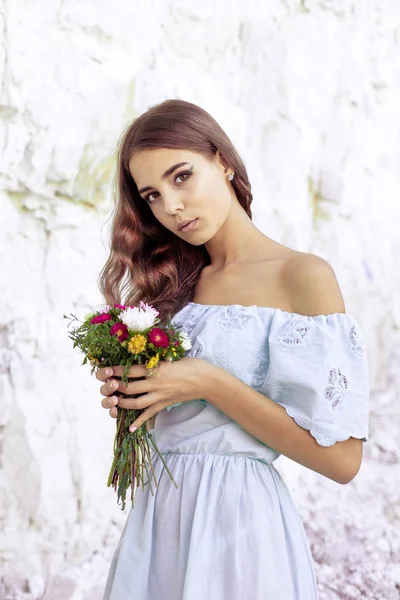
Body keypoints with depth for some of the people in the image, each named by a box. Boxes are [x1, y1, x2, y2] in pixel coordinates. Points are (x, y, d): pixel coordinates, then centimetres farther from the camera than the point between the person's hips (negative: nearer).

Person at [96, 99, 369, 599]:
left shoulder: (304, 276, -10)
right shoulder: (178, 284, 7)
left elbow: (340, 458, -16)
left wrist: (210, 384, -18)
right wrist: (128, 394, -4)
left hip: (241, 518, -5)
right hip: (158, 515, 6)